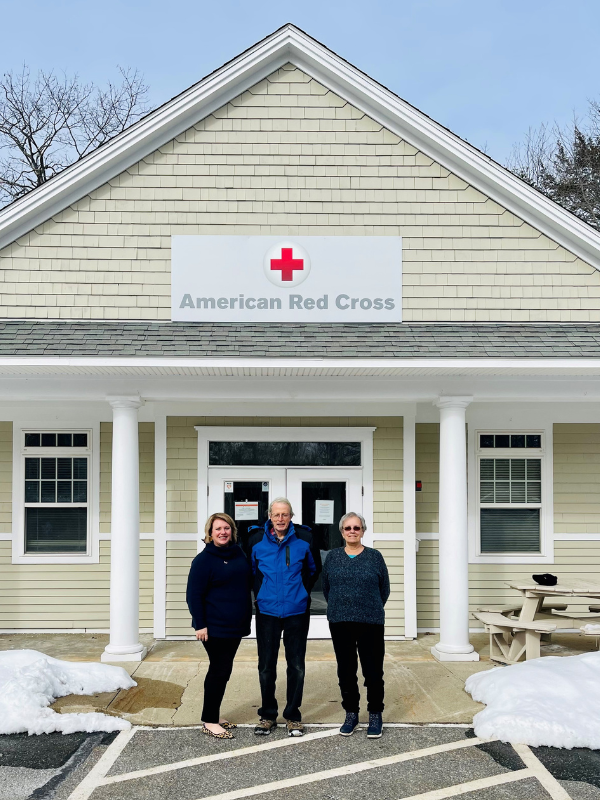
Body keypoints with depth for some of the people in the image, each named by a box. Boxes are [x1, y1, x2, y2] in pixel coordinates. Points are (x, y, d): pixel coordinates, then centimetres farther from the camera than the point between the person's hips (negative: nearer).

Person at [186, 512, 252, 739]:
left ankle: (214, 714, 24)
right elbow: (194, 595, -13)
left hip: (236, 626, 7)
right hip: (214, 627, -7)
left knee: (223, 671, 13)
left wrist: (246, 617, 16)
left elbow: (247, 584, 18)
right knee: (218, 671, -4)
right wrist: (200, 625, -18)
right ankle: (209, 721, 6)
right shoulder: (204, 559, -11)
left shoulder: (239, 554, 8)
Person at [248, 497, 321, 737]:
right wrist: (259, 594, 10)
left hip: (297, 611, 0)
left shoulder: (304, 538, -5)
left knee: (296, 666, 5)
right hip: (267, 611, 1)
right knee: (266, 666, 7)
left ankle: (293, 716, 18)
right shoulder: (256, 539, -4)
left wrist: (303, 591, 9)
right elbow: (250, 570, 13)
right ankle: (267, 715, 21)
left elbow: (314, 569, 12)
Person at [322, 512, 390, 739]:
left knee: (373, 670, 0)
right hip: (340, 624, 2)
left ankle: (375, 715, 13)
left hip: (371, 624, -2)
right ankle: (351, 713, 21)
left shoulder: (374, 557, 0)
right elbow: (326, 587, 14)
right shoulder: (332, 557, 5)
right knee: (346, 670, 9)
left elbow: (384, 589, 8)